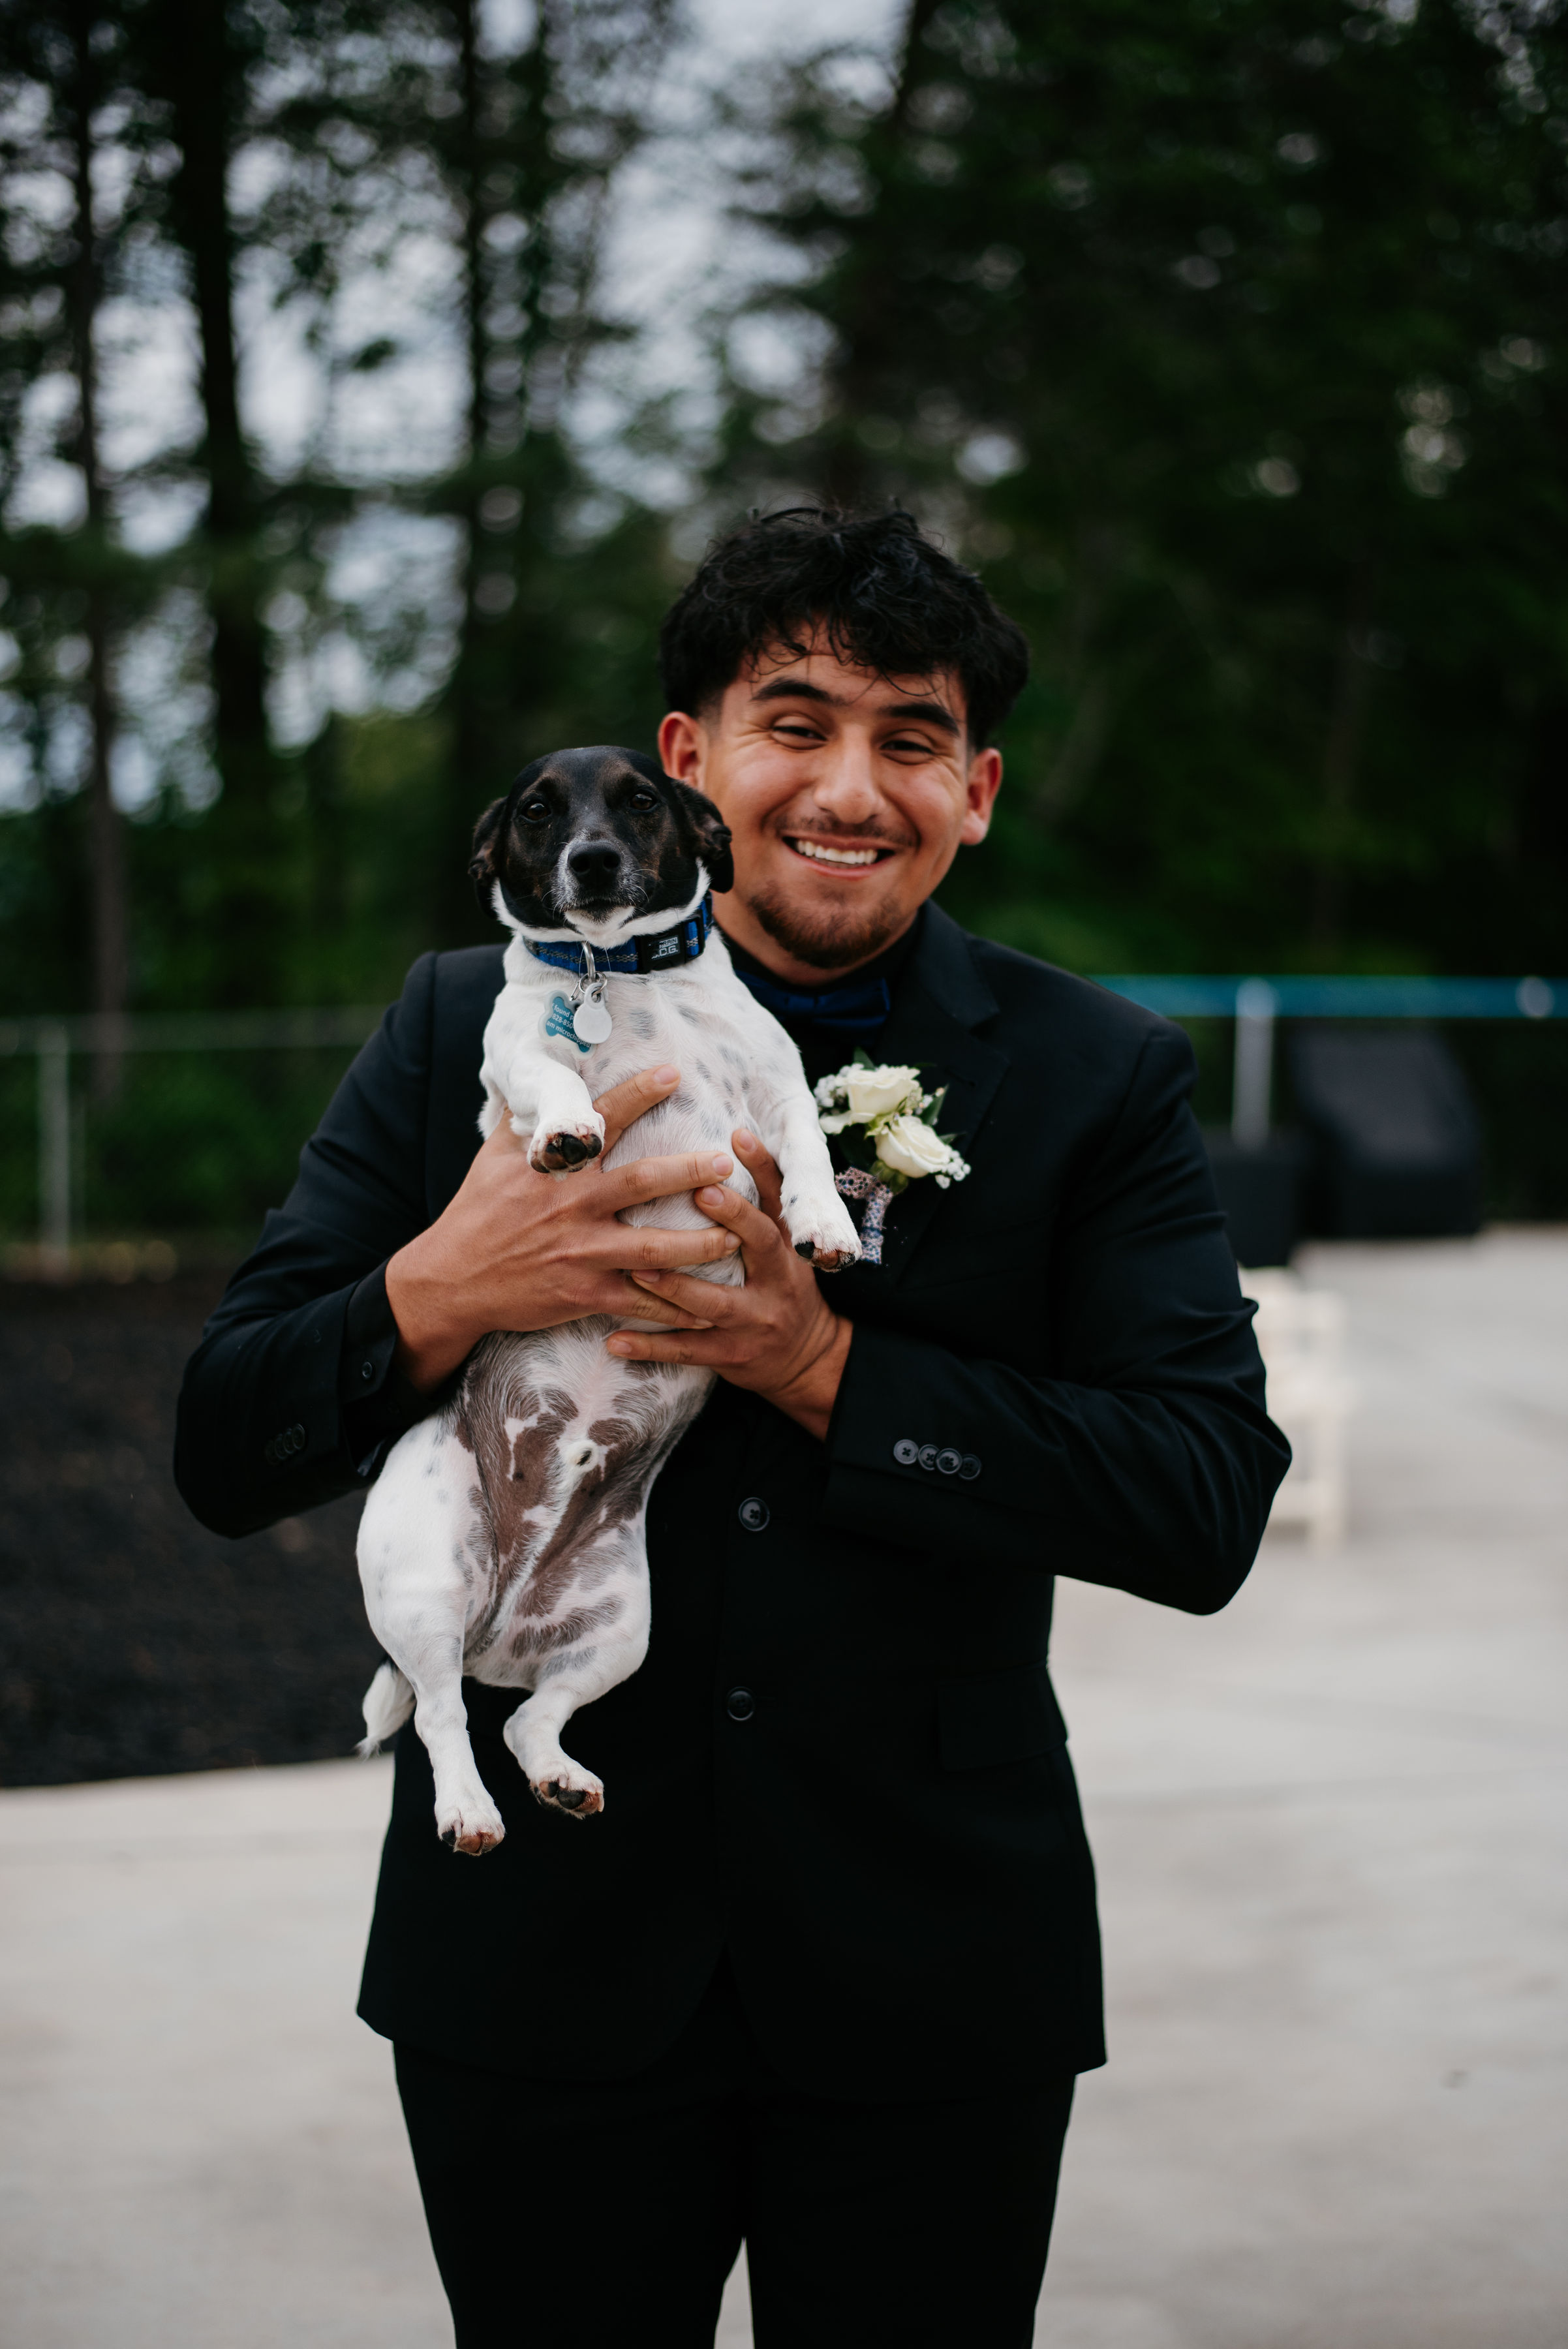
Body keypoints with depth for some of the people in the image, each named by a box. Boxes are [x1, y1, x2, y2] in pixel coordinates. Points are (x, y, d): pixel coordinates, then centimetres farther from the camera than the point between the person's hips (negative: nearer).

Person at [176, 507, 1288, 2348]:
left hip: (932, 1988, 0)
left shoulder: (1097, 1079, -1)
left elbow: (1210, 1502, -11)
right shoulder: (468, 1032, 0)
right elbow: (226, 1454, -1)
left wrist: (822, 1367, -19)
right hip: (537, 1968, 1)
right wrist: (435, 1299, -22)